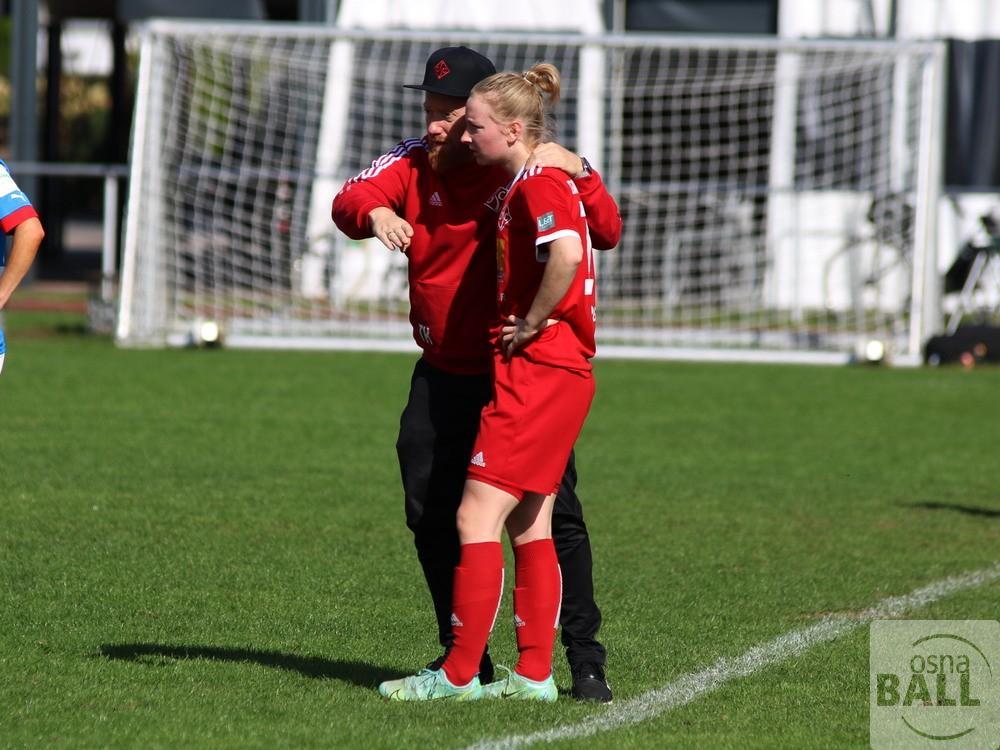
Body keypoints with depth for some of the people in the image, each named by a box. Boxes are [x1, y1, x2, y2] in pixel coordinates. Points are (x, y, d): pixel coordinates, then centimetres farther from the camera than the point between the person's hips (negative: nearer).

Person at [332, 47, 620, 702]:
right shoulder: (415, 165, -2)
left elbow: (608, 234, -19)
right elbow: (350, 202, -17)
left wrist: (578, 172, -36)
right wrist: (375, 212, -40)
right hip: (445, 373, 5)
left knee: (555, 512, -11)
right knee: (430, 512, 6)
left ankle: (585, 657, -4)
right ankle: (462, 655, 21)